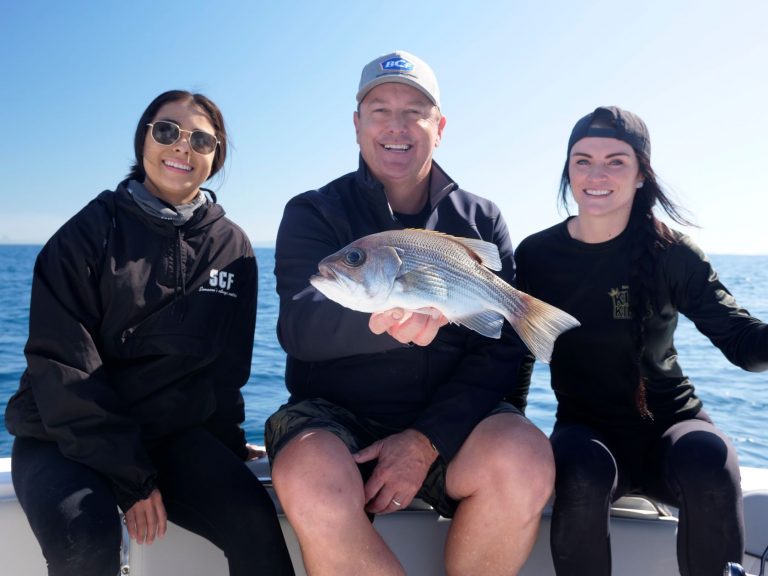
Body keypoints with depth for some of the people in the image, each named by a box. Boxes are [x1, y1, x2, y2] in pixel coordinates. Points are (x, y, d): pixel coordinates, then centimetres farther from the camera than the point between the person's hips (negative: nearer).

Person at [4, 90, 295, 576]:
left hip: (174, 433, 3)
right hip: (64, 437, -2)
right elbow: (64, 369, -12)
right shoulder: (90, 233, -7)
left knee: (254, 521, -20)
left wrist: (225, 444, 4)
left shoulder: (233, 248, 3)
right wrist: (132, 479, -17)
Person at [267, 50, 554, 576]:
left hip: (447, 419, 2)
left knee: (525, 459, -29)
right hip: (335, 417, -1)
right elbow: (299, 326, -17)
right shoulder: (315, 213, 2)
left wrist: (427, 439, -16)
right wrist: (380, 321, -40)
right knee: (311, 480, -33)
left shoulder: (482, 220, 7)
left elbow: (502, 350, -2)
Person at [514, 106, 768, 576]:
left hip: (670, 421, 1)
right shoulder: (535, 256, -3)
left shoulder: (671, 253, -5)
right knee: (583, 475, -34)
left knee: (710, 465, -32)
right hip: (587, 429, 0)